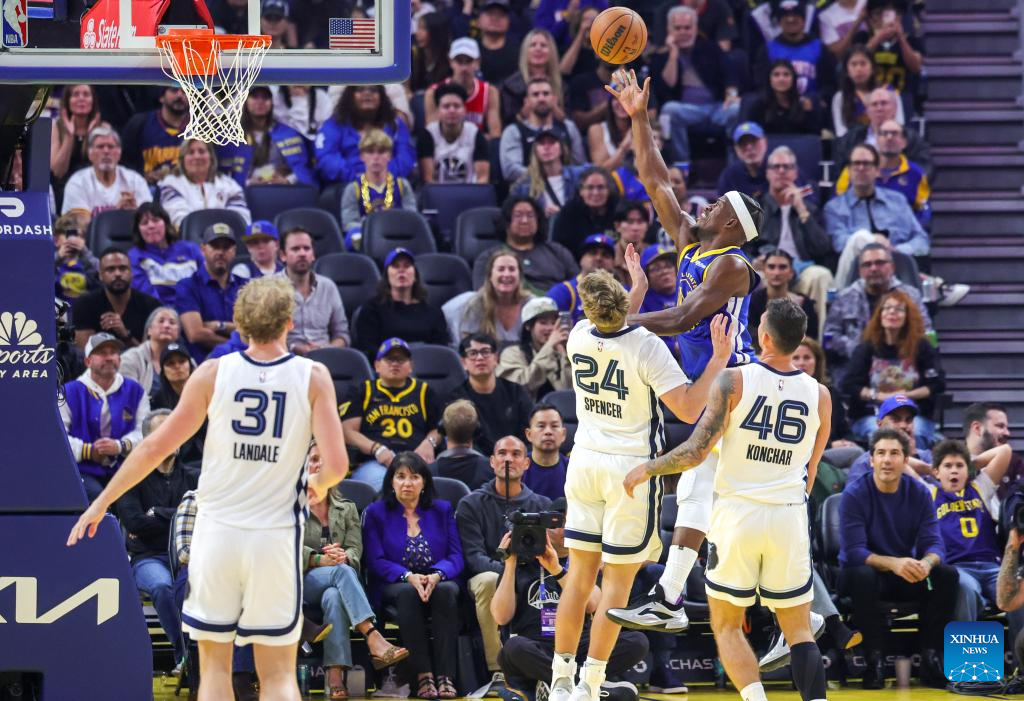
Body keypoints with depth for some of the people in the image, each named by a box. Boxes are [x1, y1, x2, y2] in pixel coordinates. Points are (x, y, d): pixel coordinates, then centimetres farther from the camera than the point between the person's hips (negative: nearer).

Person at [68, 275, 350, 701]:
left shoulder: (213, 374, -1)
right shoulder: (313, 377, -3)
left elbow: (156, 447, 1)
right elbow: (336, 464, -9)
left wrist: (101, 503, 10)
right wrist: (319, 485, 16)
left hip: (217, 533, 1)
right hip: (276, 538, -1)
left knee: (214, 665, 11)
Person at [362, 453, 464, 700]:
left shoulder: (442, 510, 14)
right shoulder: (375, 513, 8)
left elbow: (456, 556, 3)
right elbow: (376, 561, -4)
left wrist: (436, 576, -20)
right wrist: (409, 577, -22)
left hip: (439, 582, 1)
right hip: (394, 585, -1)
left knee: (446, 591, -34)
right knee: (408, 593, -37)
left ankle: (445, 676, -39)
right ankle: (423, 675, -40)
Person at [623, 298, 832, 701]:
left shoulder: (734, 381, -10)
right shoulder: (819, 395, 1)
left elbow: (696, 452, -13)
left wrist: (647, 470, 2)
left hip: (737, 513, -2)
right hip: (789, 517, 2)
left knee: (727, 626, 11)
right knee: (798, 631, 9)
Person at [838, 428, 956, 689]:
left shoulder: (919, 493, -3)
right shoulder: (855, 494, -14)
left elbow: (933, 543, -9)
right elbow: (854, 552, -22)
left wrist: (926, 563, -34)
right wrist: (893, 563, -40)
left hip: (905, 577, 3)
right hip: (866, 572, -3)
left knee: (947, 575, -23)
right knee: (863, 576, -37)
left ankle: (929, 656, -14)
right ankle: (874, 658, -26)